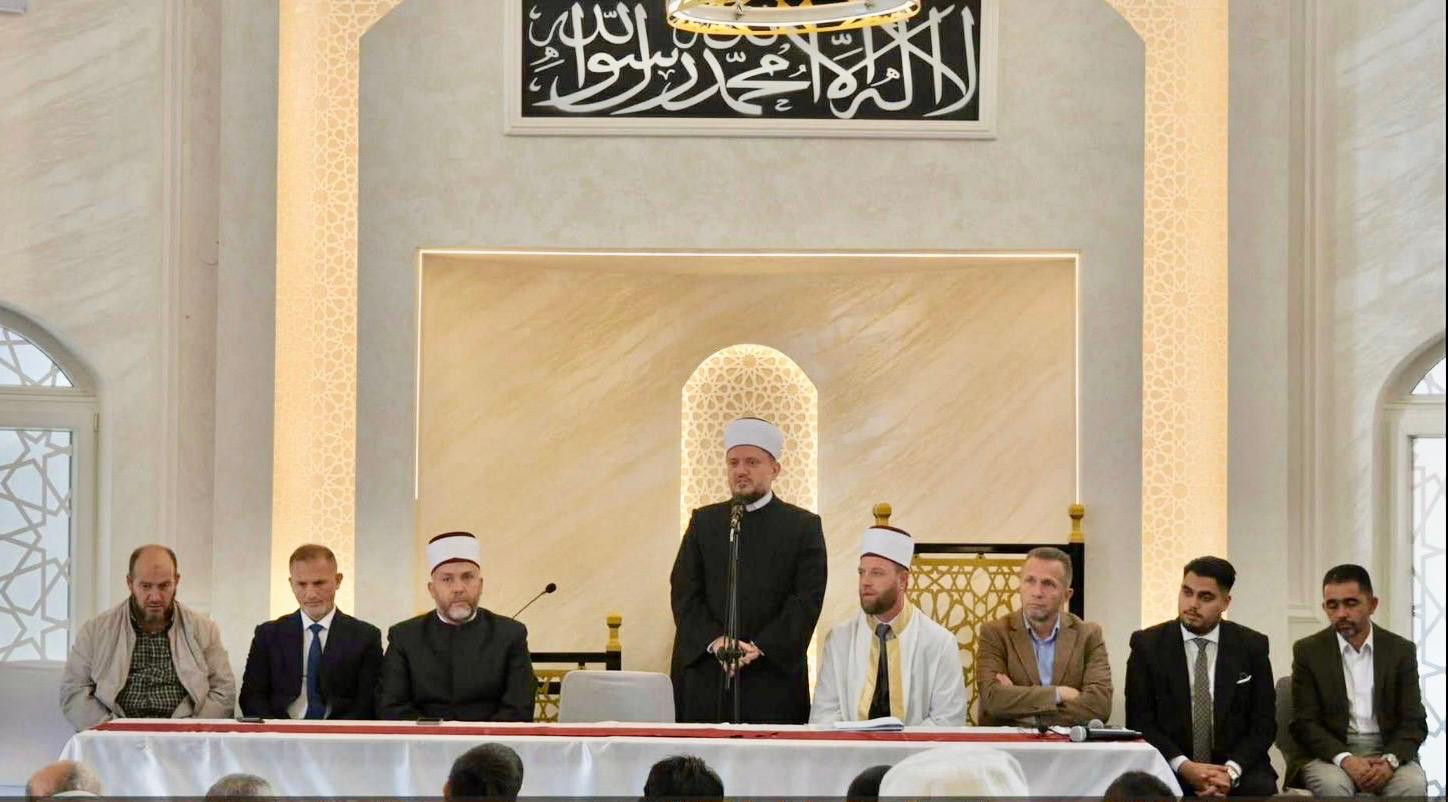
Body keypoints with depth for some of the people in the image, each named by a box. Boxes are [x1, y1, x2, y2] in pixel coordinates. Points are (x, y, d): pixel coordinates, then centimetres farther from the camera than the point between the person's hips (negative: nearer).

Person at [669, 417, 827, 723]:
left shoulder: (803, 526, 7)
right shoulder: (704, 522, 14)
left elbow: (807, 600, -2)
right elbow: (684, 592, 6)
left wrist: (759, 648, -13)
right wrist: (715, 641, -10)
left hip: (774, 677, -2)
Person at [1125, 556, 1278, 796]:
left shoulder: (1252, 646, 5)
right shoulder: (1147, 645, 2)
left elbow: (1264, 722, 3)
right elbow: (1139, 721, -1)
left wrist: (1231, 772, -14)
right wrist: (1184, 767, -15)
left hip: (1235, 768, 1)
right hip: (1169, 768, -1)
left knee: (1261, 788, -31)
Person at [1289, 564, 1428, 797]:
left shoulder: (1401, 650, 7)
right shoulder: (1308, 651, 3)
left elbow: (1414, 722, 3)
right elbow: (1305, 723, -2)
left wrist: (1391, 760, -18)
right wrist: (1345, 760, -19)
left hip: (1388, 751, 1)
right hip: (1331, 751, -1)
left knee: (1413, 784, -31)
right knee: (1333, 785, -35)